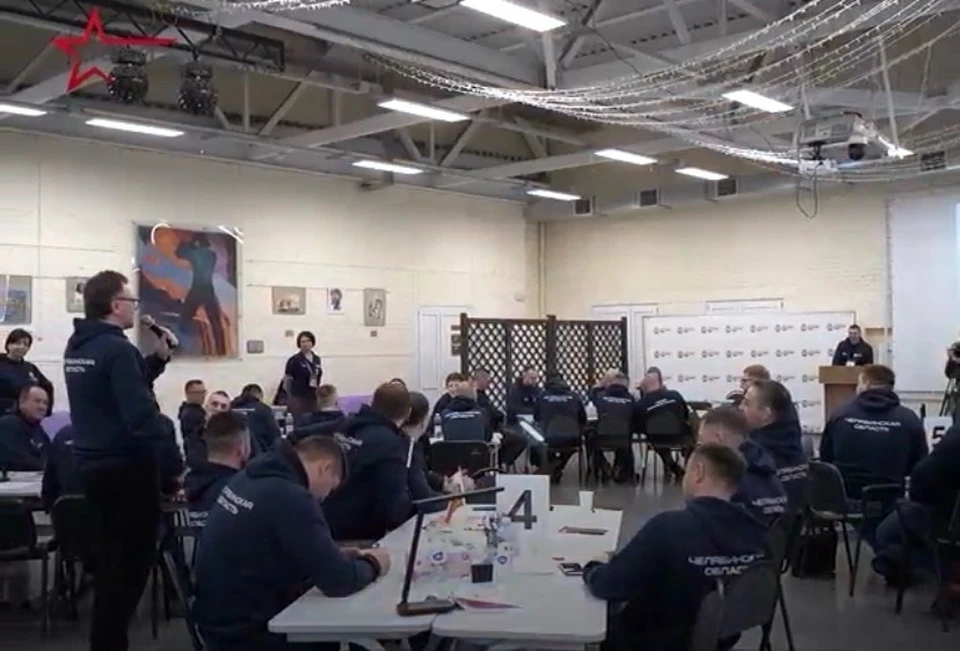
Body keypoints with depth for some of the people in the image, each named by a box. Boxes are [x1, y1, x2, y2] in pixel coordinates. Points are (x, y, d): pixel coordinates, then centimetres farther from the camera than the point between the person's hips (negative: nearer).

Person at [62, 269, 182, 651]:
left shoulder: (76, 348, 11)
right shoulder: (117, 348, -18)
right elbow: (142, 415, -26)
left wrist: (158, 358, 12)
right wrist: (173, 468, -24)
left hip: (91, 463, 10)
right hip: (125, 467, -10)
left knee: (110, 556, 20)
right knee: (131, 560, 0)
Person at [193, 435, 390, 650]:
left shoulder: (249, 477, 3)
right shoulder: (292, 499, -24)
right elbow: (337, 581, -21)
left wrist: (334, 556, 10)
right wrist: (372, 564, -2)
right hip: (244, 633, -8)